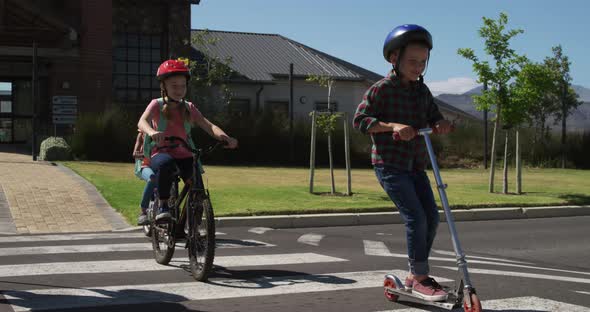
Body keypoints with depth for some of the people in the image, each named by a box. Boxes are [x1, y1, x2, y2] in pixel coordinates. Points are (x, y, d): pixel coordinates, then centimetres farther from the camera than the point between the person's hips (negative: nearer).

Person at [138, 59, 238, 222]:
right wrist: (152, 132, -44)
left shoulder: (189, 108, 10)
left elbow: (209, 126, -3)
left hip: (184, 155, 3)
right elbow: (142, 121, -20)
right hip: (161, 153, -3)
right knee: (165, 163, -39)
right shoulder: (157, 105, 1)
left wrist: (225, 137, -24)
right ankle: (163, 206, -23)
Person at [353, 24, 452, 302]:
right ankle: (420, 279, -4)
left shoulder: (422, 91, 10)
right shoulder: (382, 89, -9)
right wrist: (393, 126, -25)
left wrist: (441, 124, -9)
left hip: (415, 166, 7)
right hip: (389, 164, -7)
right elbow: (360, 118, -13)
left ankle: (414, 276, 16)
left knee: (432, 218, 3)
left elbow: (433, 117, 15)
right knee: (416, 217, -15)